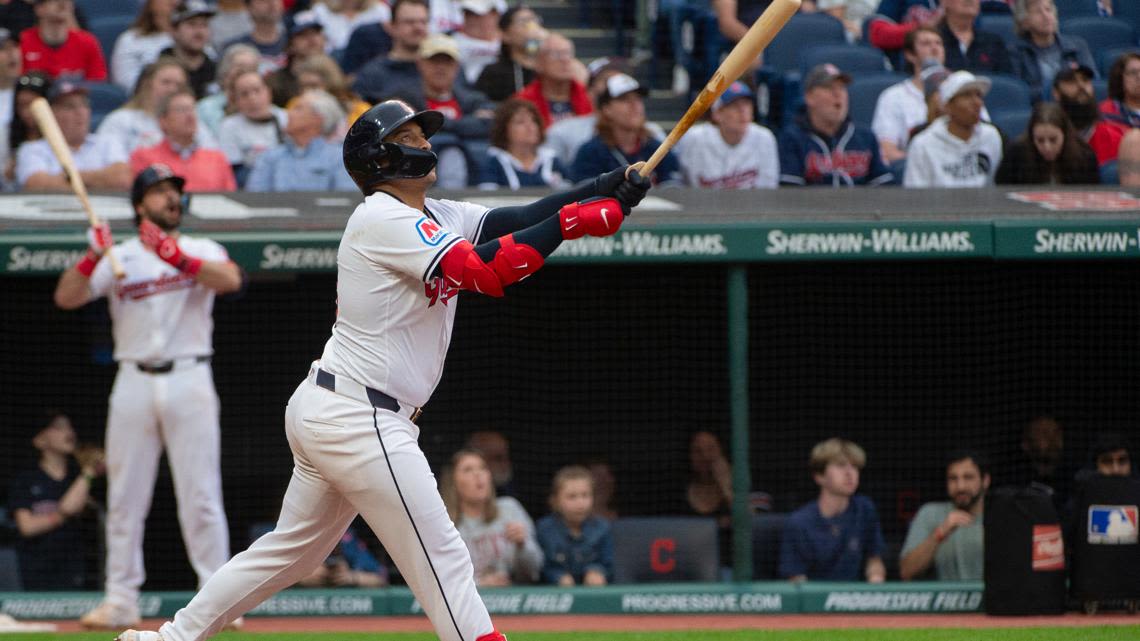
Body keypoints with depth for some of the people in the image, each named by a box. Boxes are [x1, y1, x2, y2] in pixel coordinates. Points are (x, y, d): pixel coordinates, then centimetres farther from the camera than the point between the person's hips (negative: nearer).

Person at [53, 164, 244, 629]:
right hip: (134, 384, 2)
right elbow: (66, 298, -4)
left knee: (201, 495, -4)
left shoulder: (201, 251, 6)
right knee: (124, 495, 3)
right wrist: (92, 258, -20)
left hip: (189, 381, -2)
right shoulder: (118, 258, 8)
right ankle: (121, 600, 9)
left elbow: (230, 280, -16)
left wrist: (179, 258, -30)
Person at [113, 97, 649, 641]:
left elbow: (517, 223, 6)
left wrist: (603, 191, -7)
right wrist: (572, 220, -22)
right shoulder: (383, 219, -14)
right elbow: (485, 271, -24)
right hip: (360, 419, -10)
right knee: (443, 558, -8)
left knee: (292, 549, 18)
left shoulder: (434, 217, 15)